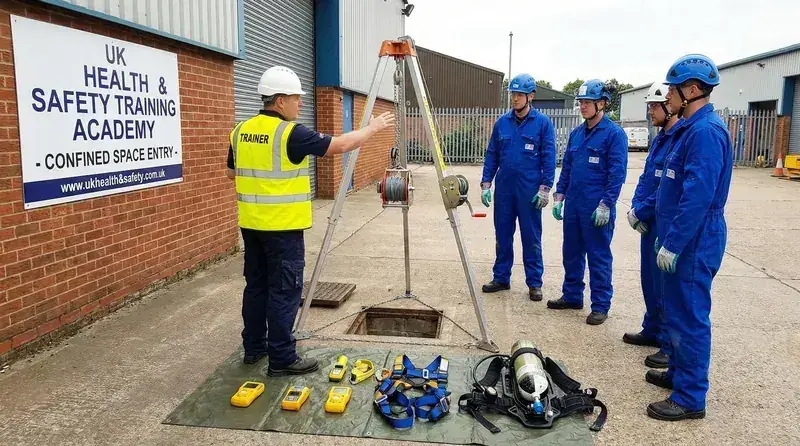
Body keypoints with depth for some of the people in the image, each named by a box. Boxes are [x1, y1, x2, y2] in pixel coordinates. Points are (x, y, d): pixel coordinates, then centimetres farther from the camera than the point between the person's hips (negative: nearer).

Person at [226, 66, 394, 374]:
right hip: (283, 225, -8)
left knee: (256, 285, 16)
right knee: (284, 290, -2)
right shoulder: (290, 133, -15)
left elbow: (232, 172, 18)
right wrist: (372, 128, 3)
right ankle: (282, 358, 4)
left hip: (251, 223, 8)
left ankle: (253, 347, 25)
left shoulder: (241, 131, 8)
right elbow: (340, 145, -11)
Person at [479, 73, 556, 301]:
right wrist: (486, 183, 3)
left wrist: (545, 188, -10)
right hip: (504, 188, 4)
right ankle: (501, 278, 23)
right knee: (502, 235, 10)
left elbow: (549, 158, -4)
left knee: (531, 238, 4)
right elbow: (491, 155, 10)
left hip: (530, 190, -3)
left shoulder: (542, 122, -3)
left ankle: (534, 283, 15)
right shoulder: (502, 122, 7)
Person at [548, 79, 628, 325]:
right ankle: (572, 296, 29)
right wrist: (559, 196, 10)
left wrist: (606, 204, -16)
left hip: (597, 207, -7)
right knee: (571, 252, 14)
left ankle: (600, 306, 13)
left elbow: (617, 174, -12)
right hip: (573, 204, 7)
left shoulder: (614, 133, -8)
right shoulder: (576, 133, 11)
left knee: (598, 256, 2)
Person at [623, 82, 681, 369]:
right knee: (650, 280, 18)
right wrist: (635, 206, 0)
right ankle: (652, 331, 34)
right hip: (650, 223, 9)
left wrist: (641, 211, -15)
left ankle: (671, 345, 12)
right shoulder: (660, 138, 12)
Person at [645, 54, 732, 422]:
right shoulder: (691, 127, 13)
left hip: (694, 243, -10)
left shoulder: (706, 131, -19)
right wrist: (666, 236, 21)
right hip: (682, 240, 10)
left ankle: (691, 398, 9)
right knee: (675, 310, 20)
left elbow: (697, 196, -25)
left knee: (689, 317, -2)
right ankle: (679, 373, 35)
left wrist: (673, 244, -22)